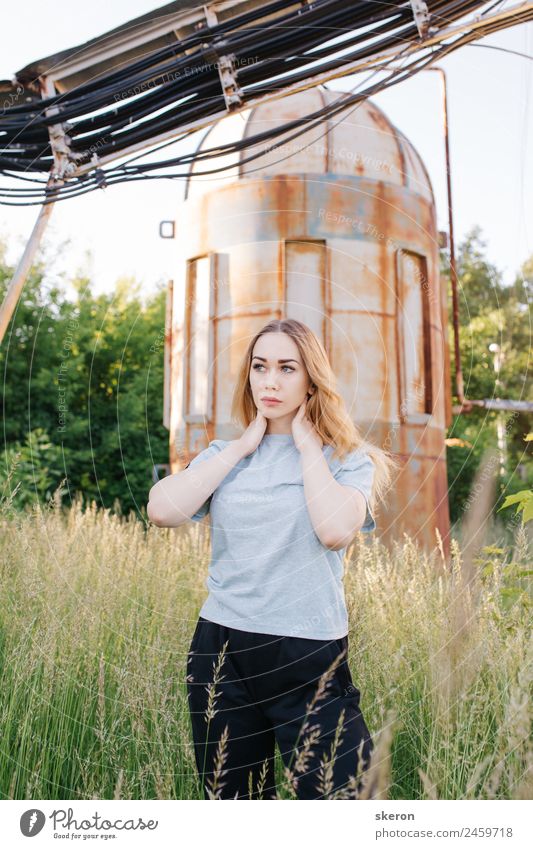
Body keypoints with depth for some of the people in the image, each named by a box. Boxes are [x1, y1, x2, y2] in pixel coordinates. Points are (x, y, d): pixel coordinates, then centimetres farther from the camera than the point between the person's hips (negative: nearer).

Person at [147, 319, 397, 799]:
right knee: (230, 796, 19)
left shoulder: (347, 458, -1)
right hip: (222, 651, 4)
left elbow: (336, 530, -22)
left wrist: (307, 445, -10)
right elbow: (162, 510, -11)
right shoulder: (226, 455, 6)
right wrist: (242, 446, -6)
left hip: (309, 656, -3)